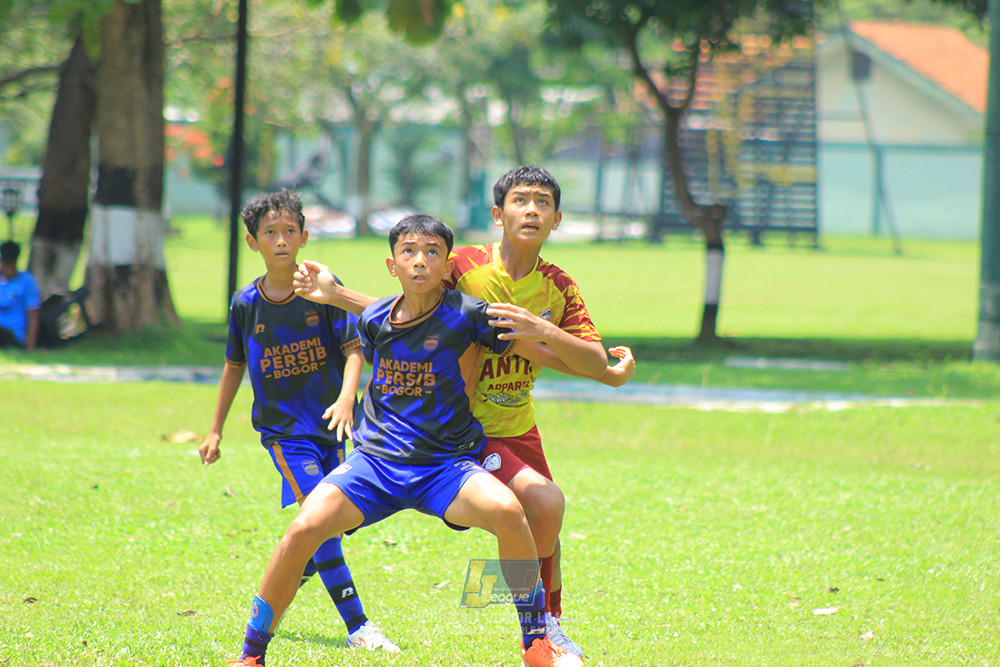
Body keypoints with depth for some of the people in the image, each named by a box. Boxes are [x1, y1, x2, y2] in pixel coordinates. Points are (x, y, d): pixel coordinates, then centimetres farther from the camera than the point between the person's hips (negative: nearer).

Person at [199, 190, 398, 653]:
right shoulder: (246, 303, 2)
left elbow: (353, 348, -4)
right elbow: (235, 366, 15)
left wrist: (346, 397, -23)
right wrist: (215, 431, 18)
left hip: (330, 424, 2)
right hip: (282, 428, -2)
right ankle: (357, 626, -18)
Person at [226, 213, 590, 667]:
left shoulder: (466, 315, -8)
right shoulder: (374, 319, 3)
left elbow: (548, 355, -10)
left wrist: (545, 332, -26)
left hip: (446, 465, -2)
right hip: (375, 460, 2)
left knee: (507, 510, -32)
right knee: (304, 529, -21)